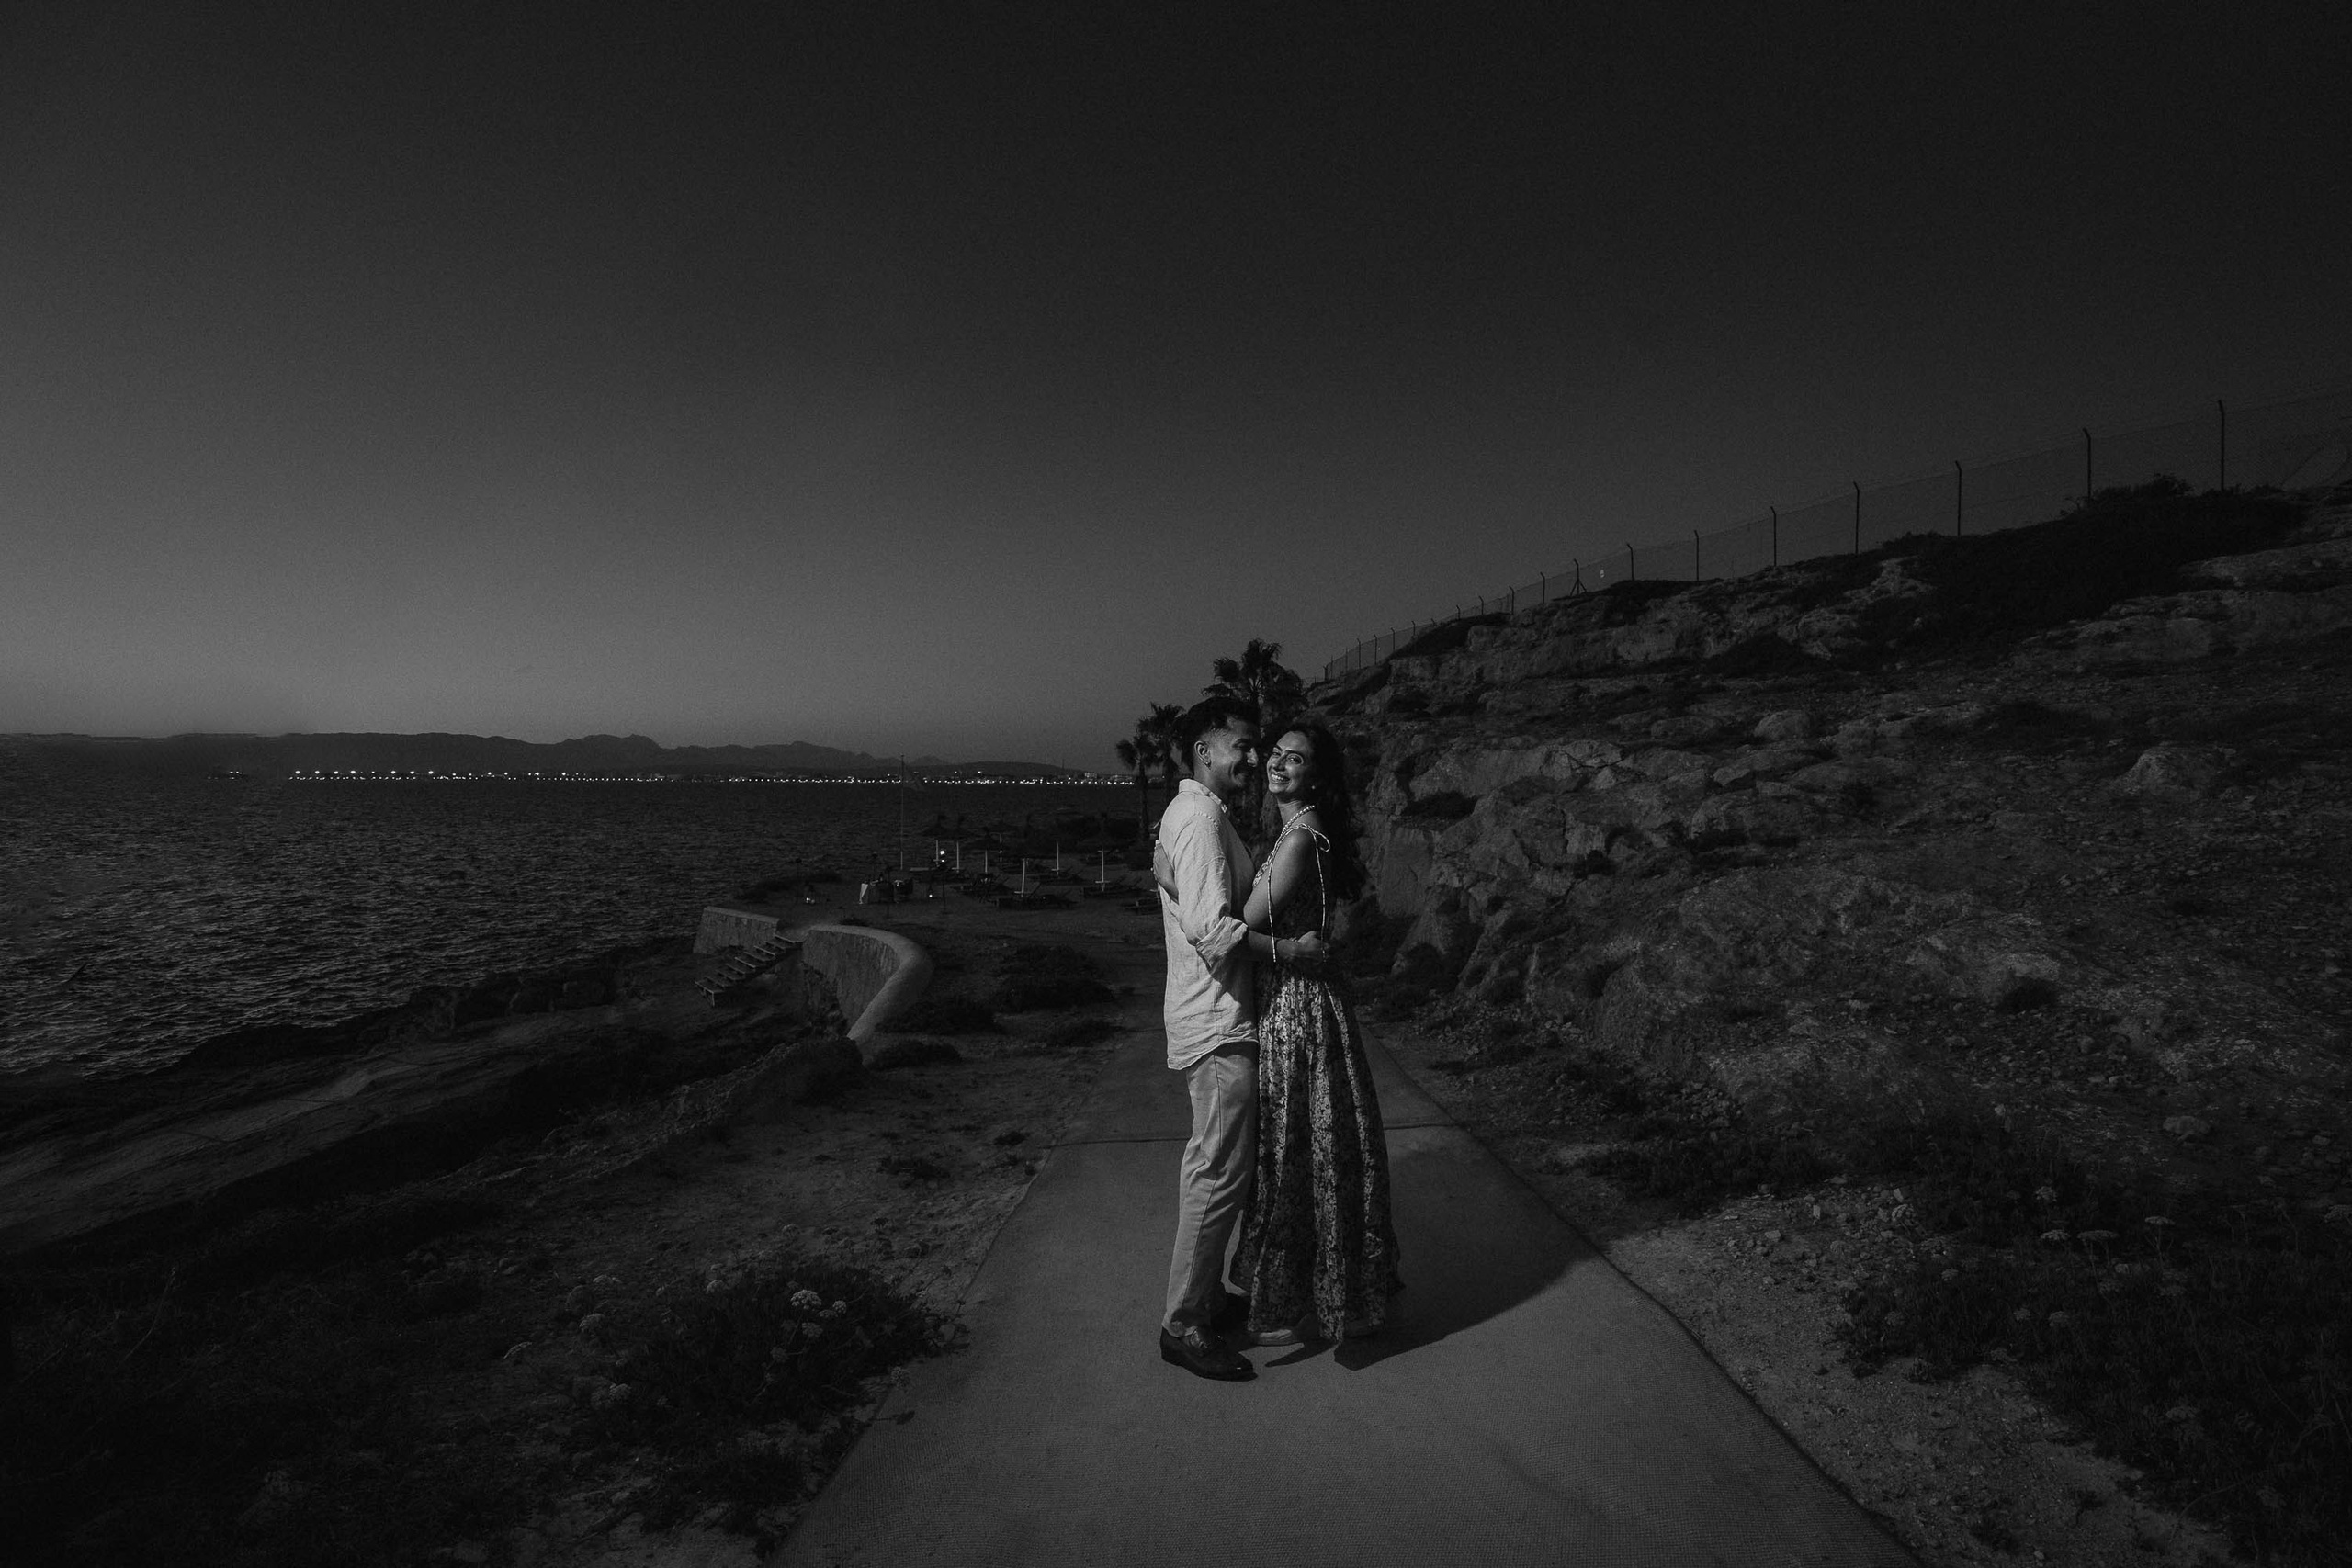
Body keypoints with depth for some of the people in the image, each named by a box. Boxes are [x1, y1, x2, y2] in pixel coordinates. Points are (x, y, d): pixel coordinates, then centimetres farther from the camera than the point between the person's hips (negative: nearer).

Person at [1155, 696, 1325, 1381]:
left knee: (1211, 1165, 19)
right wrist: (1289, 950, -20)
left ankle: (1204, 1296, 32)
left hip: (1212, 1017, 11)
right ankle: (1184, 1326, 5)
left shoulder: (1189, 813, 15)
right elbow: (1213, 927, -26)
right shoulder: (1201, 817, -18)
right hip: (1218, 1023, -11)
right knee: (1219, 1174, -4)